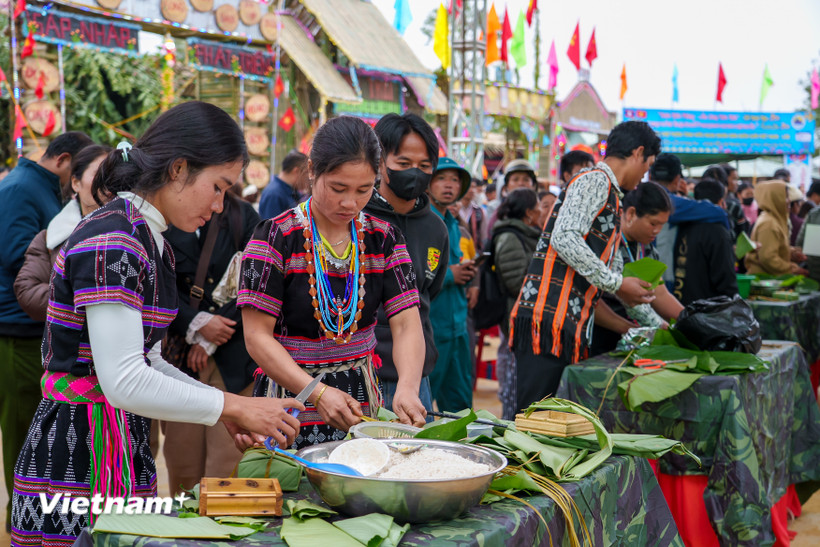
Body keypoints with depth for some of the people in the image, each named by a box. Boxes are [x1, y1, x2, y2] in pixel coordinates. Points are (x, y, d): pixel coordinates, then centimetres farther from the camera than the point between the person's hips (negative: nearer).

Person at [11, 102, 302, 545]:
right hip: (76, 461, -9)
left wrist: (226, 408, 7)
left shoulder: (151, 242, 12)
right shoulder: (111, 242, -19)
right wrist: (231, 406, -16)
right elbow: (125, 383, -25)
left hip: (120, 451, 9)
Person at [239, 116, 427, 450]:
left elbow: (406, 325, -5)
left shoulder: (384, 239, 2)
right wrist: (318, 393, -26)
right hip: (290, 402, -3)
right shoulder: (276, 237, -11)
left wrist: (407, 387, -25)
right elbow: (257, 335, -14)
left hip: (362, 397, 4)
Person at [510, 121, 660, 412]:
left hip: (568, 327, 10)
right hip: (547, 321, -10)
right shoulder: (595, 181, -4)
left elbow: (610, 269, 34)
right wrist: (617, 283, -13)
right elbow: (564, 239, -20)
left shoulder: (609, 195, 26)